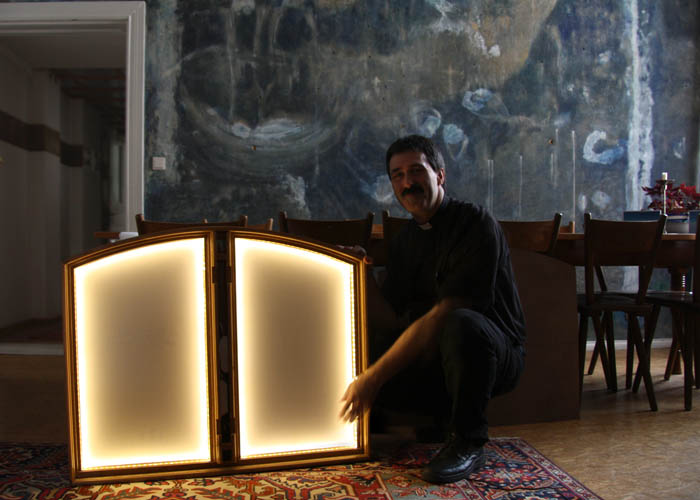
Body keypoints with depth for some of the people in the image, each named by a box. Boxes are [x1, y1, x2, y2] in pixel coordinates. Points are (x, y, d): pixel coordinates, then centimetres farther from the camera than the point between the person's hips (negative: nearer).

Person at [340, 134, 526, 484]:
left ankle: (467, 442, -16)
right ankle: (441, 418, 5)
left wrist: (375, 376, -28)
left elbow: (443, 314, -26)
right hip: (431, 354, 7)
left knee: (461, 324, -39)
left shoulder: (475, 224, -17)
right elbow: (391, 318, 3)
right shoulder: (404, 241, 8)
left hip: (497, 353, -6)